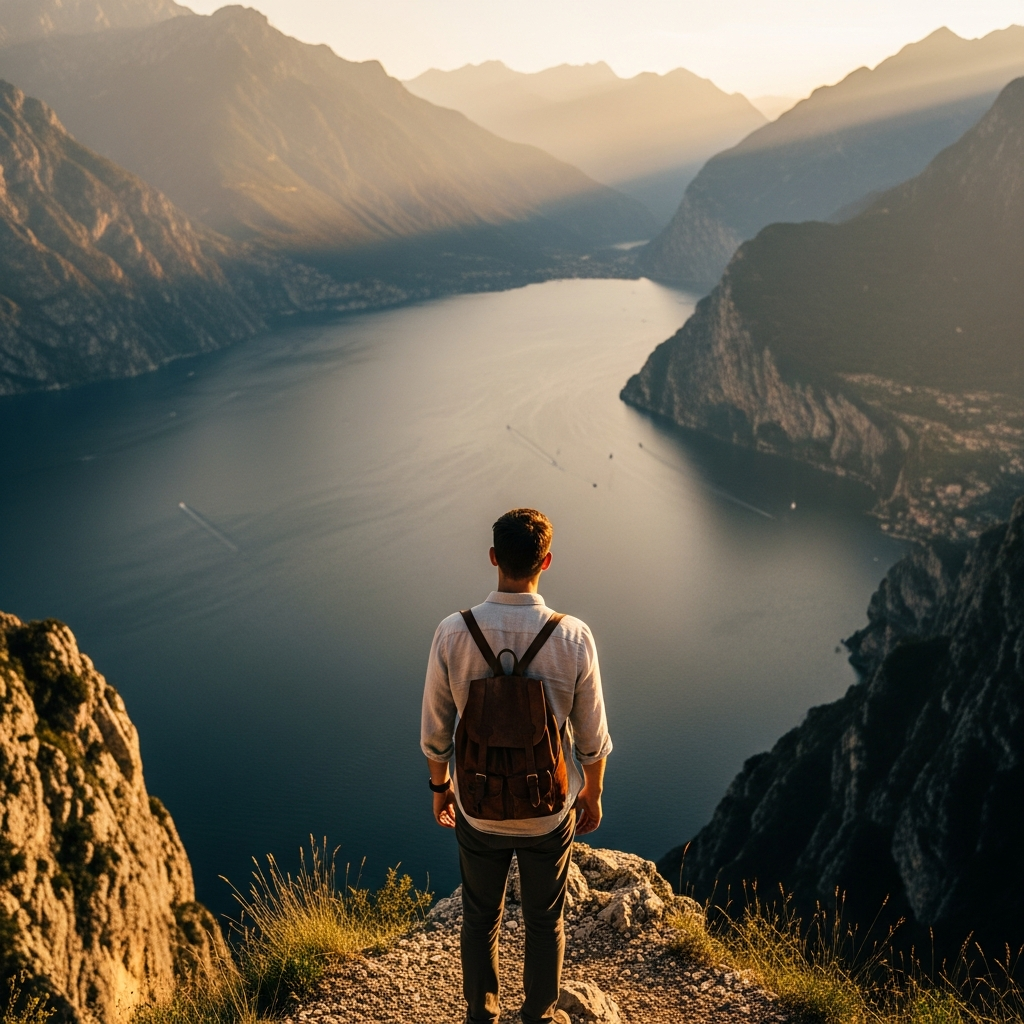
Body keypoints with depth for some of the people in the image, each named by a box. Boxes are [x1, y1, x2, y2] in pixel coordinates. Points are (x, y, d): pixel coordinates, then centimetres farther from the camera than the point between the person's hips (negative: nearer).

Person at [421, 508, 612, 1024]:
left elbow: (435, 732, -8)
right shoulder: (574, 638, -20)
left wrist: (439, 786, 11)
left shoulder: (453, 633, -19)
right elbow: (592, 738, -9)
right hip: (549, 813, 0)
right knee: (545, 921, 23)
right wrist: (592, 793, 9)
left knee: (480, 918, 23)